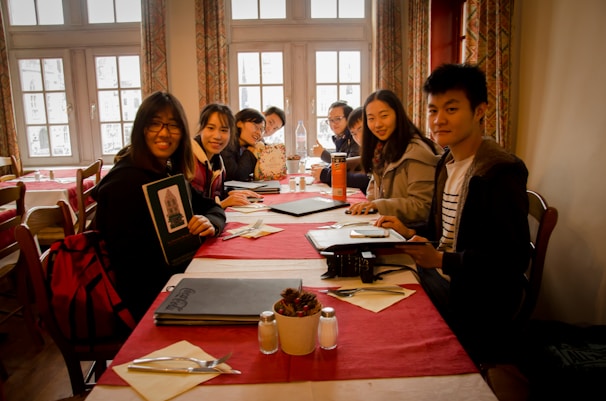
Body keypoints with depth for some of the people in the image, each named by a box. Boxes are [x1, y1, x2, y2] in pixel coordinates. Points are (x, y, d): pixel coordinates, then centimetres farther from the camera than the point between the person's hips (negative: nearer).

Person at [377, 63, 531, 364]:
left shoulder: (501, 172, -19)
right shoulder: (447, 162, 9)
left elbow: (513, 260, -23)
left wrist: (440, 260, -27)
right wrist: (409, 231, 2)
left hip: (476, 308, -8)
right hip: (439, 283, 8)